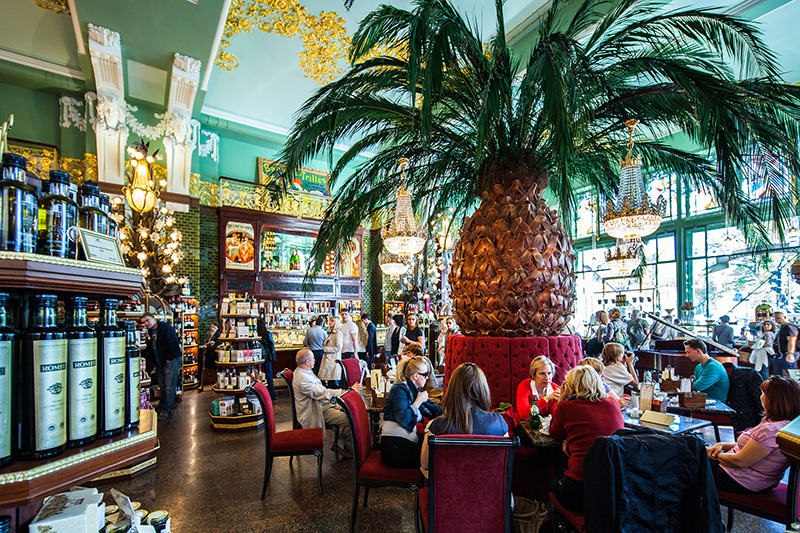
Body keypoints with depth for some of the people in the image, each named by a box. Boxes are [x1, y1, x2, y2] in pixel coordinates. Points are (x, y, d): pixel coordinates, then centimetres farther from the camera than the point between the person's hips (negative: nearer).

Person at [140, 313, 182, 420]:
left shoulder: (166, 328, -16)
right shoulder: (151, 331, 12)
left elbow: (173, 344, -21)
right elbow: (150, 348, 23)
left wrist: (169, 359, -18)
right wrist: (155, 361, 11)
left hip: (172, 361, -8)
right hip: (160, 363, 8)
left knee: (169, 387, -4)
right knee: (162, 386, 15)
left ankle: (167, 410, 3)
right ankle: (162, 406, 27)